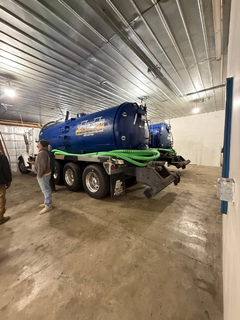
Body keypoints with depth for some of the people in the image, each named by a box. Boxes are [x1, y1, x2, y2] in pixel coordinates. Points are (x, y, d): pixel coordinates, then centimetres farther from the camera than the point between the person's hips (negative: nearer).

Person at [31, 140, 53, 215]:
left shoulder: (42, 153, -21)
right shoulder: (43, 152, 14)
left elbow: (42, 165, -26)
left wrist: (39, 175, -19)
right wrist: (34, 163, 13)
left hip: (43, 175, -11)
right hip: (44, 174, 11)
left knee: (46, 190, -2)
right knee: (45, 190, 20)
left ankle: (48, 206, 9)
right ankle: (46, 203, 34)